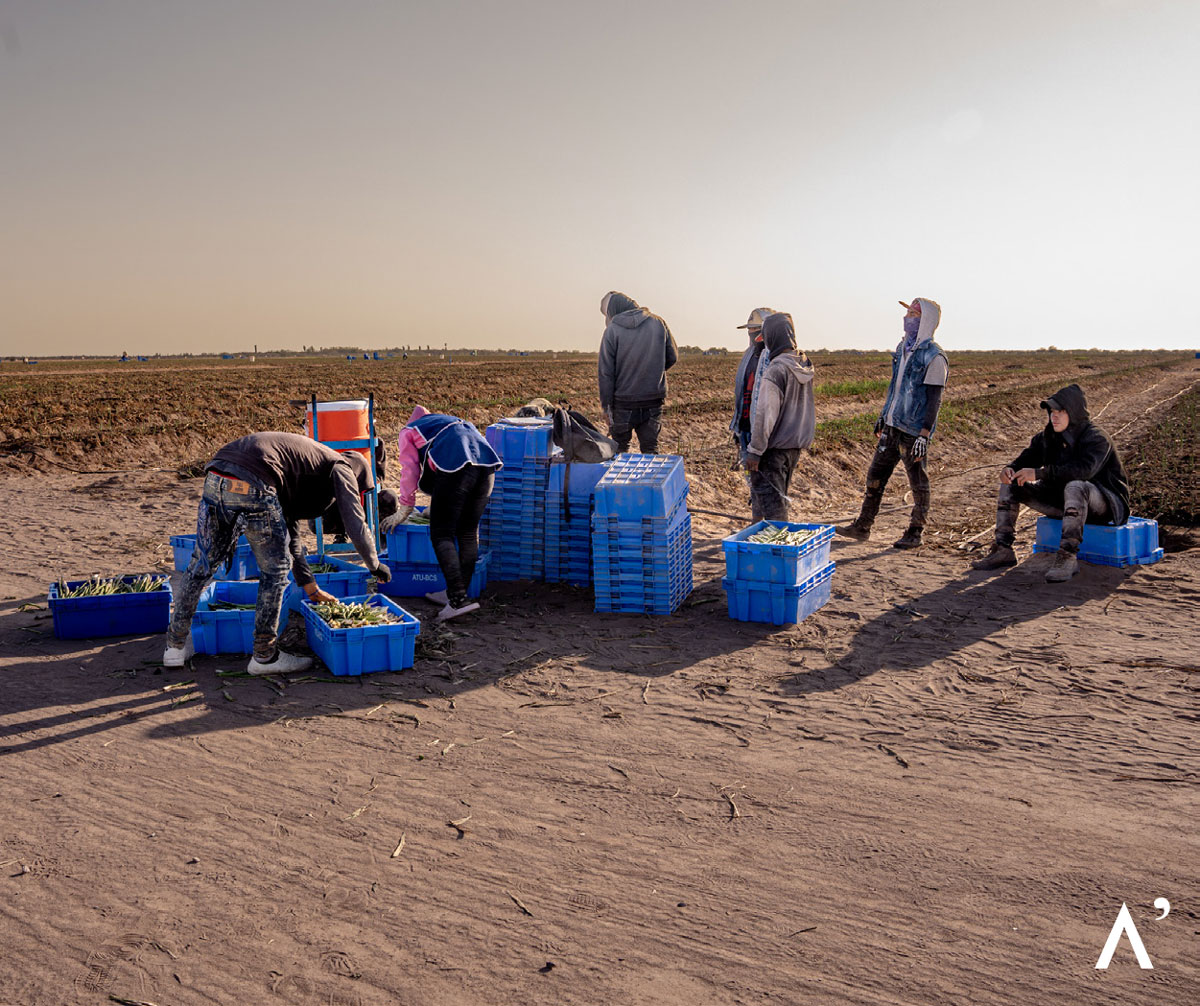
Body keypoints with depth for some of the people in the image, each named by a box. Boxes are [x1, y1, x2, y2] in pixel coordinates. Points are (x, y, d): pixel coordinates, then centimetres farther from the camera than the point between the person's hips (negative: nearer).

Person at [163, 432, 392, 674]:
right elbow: (356, 525, 9)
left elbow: (290, 536, 42)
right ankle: (264, 656, 18)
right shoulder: (342, 469, 16)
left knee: (203, 563, 21)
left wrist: (311, 588, 48)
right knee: (275, 570, 8)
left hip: (215, 477, 9)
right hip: (253, 486, -9)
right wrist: (375, 565, 27)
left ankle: (176, 646, 33)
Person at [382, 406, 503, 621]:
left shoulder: (409, 430, 24)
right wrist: (438, 505, 55)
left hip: (456, 466, -6)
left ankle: (458, 599, -15)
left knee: (441, 533, -3)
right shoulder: (448, 420, 41)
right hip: (486, 463, 6)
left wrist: (404, 511, 23)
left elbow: (410, 470, 15)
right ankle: (458, 592, 21)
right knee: (469, 531, 15)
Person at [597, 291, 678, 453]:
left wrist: (606, 405, -6)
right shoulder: (658, 322, 1)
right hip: (654, 401, 3)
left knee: (619, 451, 11)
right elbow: (672, 357, 9)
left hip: (623, 403, -3)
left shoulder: (612, 330, -9)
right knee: (650, 450, 10)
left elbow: (606, 373, -10)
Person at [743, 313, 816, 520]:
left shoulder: (775, 370, -20)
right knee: (780, 498, 20)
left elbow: (765, 415, -21)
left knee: (770, 504, -2)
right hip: (796, 445, 8)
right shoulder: (805, 366, 5)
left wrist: (754, 451, -17)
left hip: (774, 449, -8)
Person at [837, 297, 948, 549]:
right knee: (875, 475, 10)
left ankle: (915, 533, 15)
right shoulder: (903, 347, 12)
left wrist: (924, 435, -21)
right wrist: (883, 416, 22)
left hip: (913, 430, -8)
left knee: (918, 483, 4)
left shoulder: (933, 356, -13)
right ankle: (862, 526, 18)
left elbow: (934, 399, -16)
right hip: (893, 425, 8)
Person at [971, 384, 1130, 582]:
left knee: (1075, 487, -41)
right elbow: (1027, 458, 3)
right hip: (1063, 499, 7)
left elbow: (1084, 469, -36)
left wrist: (1039, 473, -43)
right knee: (1011, 484, -3)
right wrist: (1010, 469, -22)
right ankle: (1003, 549, -6)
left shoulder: (1096, 438, -19)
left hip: (1106, 503, -7)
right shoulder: (1050, 437, 2)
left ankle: (1068, 557, -40)